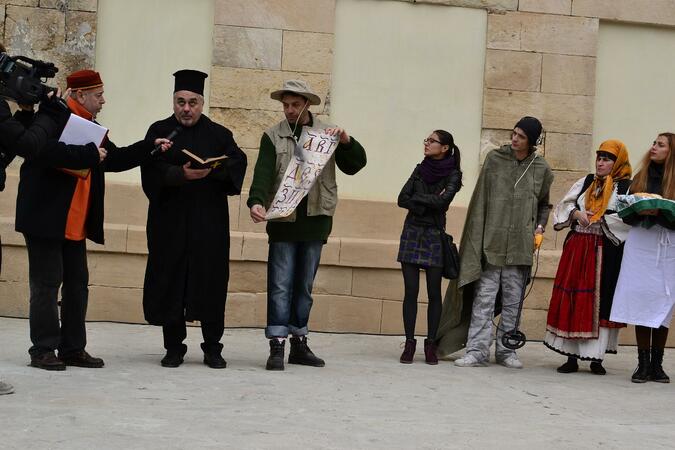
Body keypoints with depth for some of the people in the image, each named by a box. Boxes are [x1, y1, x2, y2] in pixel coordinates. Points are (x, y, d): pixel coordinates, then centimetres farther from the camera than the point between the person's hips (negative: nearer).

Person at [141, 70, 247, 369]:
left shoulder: (218, 134, 10)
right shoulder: (159, 131, 7)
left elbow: (238, 161, -4)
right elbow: (151, 170, -8)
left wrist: (212, 170, -22)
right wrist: (182, 174, -23)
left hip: (209, 222, 1)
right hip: (170, 222, 0)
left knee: (211, 281, 0)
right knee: (170, 281, 1)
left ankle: (212, 349, 9)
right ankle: (174, 347, 10)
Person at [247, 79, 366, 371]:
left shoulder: (328, 134, 7)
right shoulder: (273, 136, 0)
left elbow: (355, 165, 5)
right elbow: (263, 172, -11)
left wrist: (346, 141, -13)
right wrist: (256, 202, -29)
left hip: (316, 221, 3)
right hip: (283, 220, -3)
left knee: (304, 286, 11)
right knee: (281, 285, -4)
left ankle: (299, 344, 19)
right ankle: (277, 346, -3)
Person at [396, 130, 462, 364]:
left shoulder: (452, 174, -2)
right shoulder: (420, 169, 11)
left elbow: (442, 200, -19)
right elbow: (402, 199, 1)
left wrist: (417, 198, -6)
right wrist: (430, 203, -10)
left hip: (435, 236, -3)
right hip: (412, 232, 3)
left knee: (434, 292, 0)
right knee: (411, 290, 0)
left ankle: (431, 344, 6)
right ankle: (409, 343, 3)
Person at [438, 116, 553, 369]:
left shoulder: (540, 169, 6)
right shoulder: (494, 159, 2)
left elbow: (544, 204, 20)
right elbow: (481, 200, 1)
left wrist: (540, 226, 2)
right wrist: (478, 240, -5)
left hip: (520, 245, 1)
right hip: (492, 242, -1)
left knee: (513, 301, 5)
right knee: (484, 298, -4)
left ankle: (505, 350, 13)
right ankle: (477, 351, -2)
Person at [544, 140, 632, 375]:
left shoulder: (626, 188, -1)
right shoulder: (585, 183, 14)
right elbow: (563, 206, 13)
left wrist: (601, 220, -14)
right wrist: (576, 213, -6)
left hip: (606, 252, -4)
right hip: (577, 248, 4)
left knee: (601, 300, -2)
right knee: (572, 300, 1)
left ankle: (596, 357, 5)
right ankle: (571, 356, 7)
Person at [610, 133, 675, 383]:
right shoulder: (641, 177, 13)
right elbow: (626, 215, 11)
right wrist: (640, 211, -9)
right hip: (639, 246, 2)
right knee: (640, 304, -2)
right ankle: (643, 364, 4)